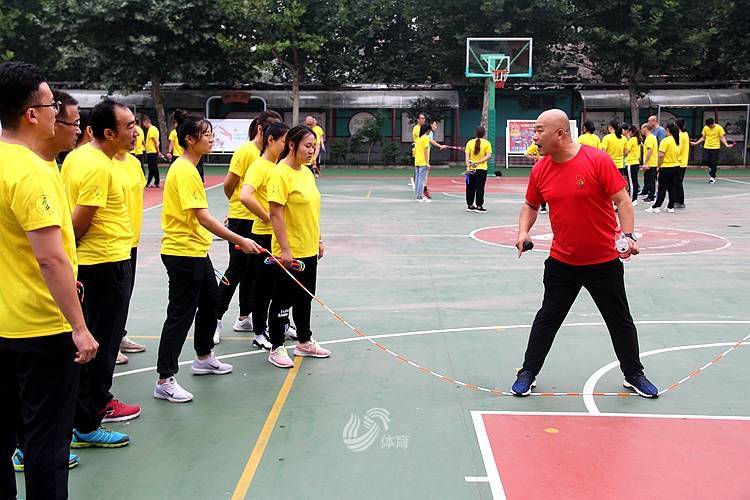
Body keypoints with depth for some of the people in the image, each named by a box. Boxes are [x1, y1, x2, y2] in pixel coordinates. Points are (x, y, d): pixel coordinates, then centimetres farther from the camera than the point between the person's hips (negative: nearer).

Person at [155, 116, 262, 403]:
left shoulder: (188, 168, 11)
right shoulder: (184, 171, -21)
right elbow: (203, 218, -26)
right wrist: (240, 241, -26)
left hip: (196, 250, 10)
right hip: (183, 253, -10)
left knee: (210, 301, 22)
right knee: (180, 315, -4)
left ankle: (204, 358, 39)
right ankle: (165, 381, 4)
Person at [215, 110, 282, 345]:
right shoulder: (245, 151, -13)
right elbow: (228, 184, -11)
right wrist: (240, 204, 5)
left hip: (258, 221, 7)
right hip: (242, 220, -7)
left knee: (251, 270, 14)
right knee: (236, 270, -3)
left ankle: (244, 318, 26)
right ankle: (216, 319, 7)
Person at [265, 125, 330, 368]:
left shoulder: (307, 172, 9)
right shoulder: (279, 174, -17)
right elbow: (276, 213, -19)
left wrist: (319, 240, 17)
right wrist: (285, 249, -21)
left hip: (309, 250, 8)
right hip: (289, 253, -8)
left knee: (305, 298, 19)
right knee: (283, 301, 4)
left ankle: (305, 342, 33)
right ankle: (276, 348, 17)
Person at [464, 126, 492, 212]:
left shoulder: (470, 142, 0)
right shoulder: (487, 143, -5)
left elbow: (467, 156, -6)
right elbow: (488, 156, -13)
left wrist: (468, 166, -9)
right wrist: (479, 162, -15)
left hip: (471, 169, 2)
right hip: (482, 169, -2)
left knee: (470, 188, 10)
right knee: (480, 188, 2)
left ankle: (470, 205, 17)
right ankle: (479, 206, 4)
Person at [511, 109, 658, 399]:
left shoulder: (597, 160, -15)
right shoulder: (540, 170, -2)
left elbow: (622, 200, -12)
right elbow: (531, 205, 13)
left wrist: (628, 236, -23)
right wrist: (523, 231, -5)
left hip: (604, 262, -2)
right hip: (561, 261, 3)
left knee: (620, 320, 12)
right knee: (547, 318, 8)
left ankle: (634, 375, 30)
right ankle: (528, 373, 22)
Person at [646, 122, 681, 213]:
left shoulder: (666, 140, -14)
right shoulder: (677, 141, 6)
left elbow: (661, 155, -18)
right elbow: (678, 154, 13)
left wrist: (659, 165, -7)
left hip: (666, 168, -6)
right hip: (676, 166, 6)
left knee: (662, 189, -2)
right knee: (673, 188, 9)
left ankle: (656, 207, 2)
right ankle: (671, 207, 12)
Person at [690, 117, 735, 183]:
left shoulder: (719, 128, -7)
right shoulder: (705, 128, 4)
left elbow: (722, 138, -6)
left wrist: (726, 145, -21)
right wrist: (696, 143, 8)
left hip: (715, 148, -3)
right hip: (706, 147, 3)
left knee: (713, 163, -2)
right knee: (705, 160, -9)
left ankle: (712, 177, 10)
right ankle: (711, 168, 25)